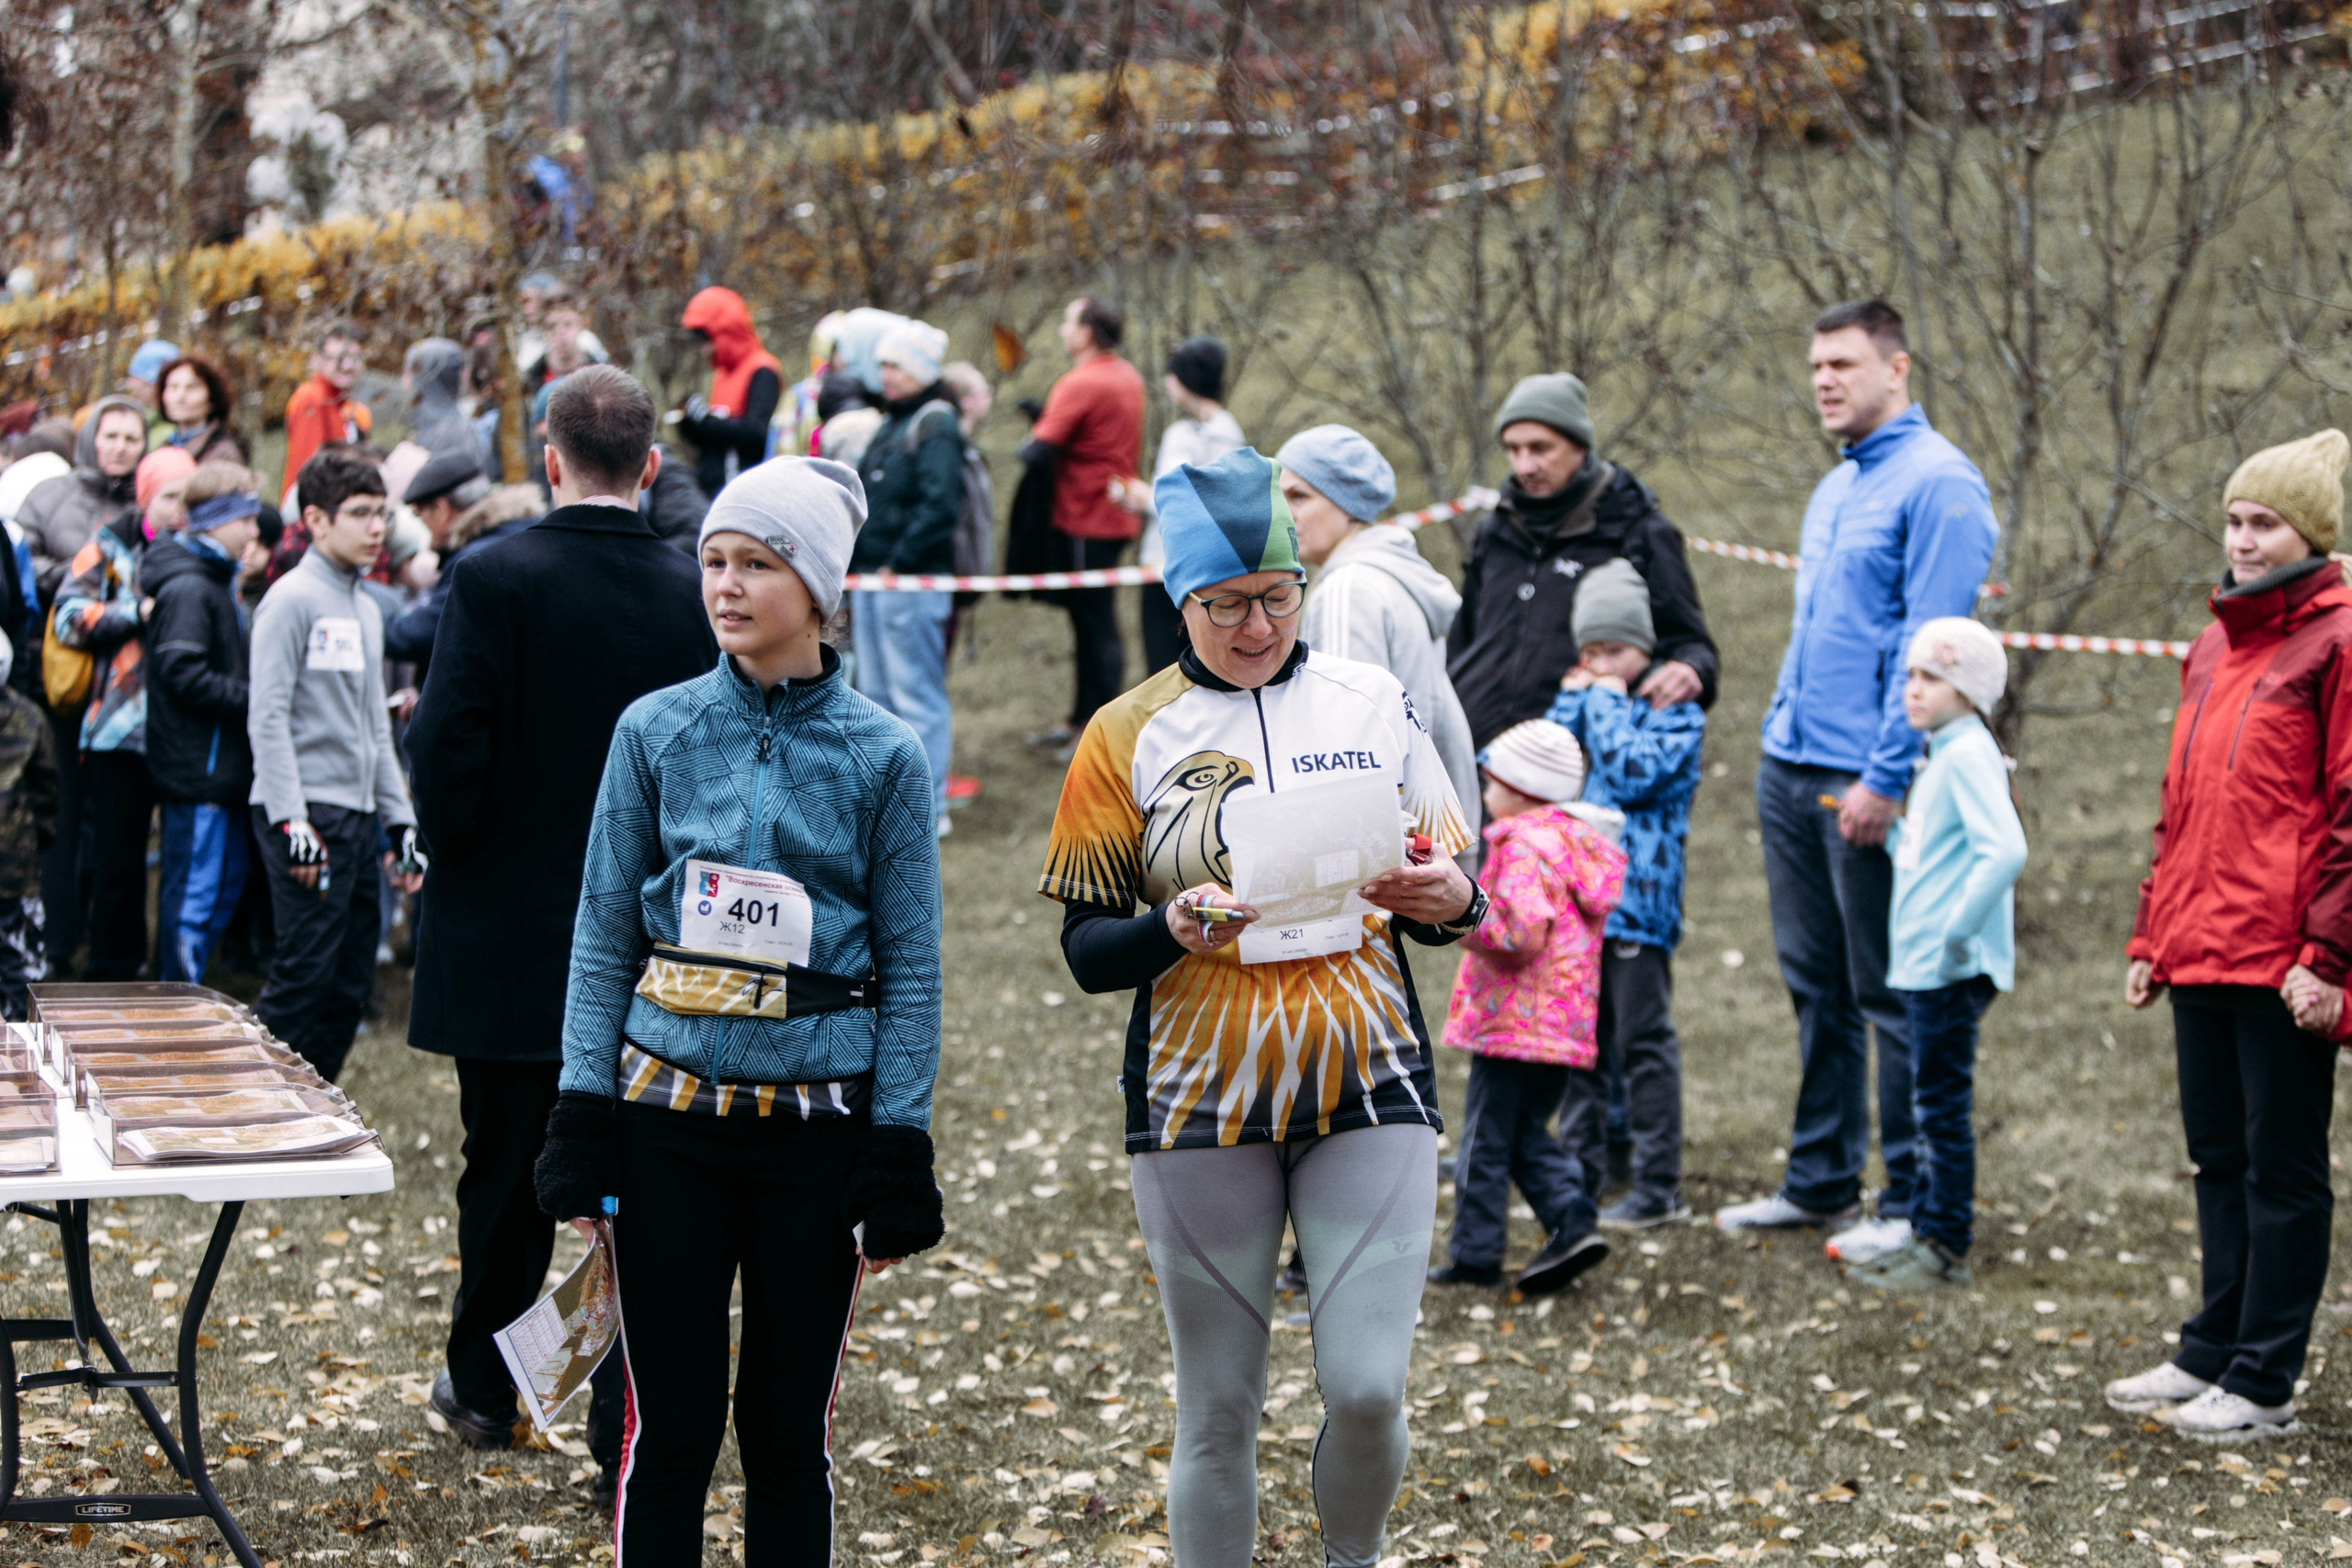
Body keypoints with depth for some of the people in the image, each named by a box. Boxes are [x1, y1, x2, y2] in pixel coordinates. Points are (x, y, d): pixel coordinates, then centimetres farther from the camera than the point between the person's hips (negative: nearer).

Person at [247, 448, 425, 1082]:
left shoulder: (367, 610, 18)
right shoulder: (293, 599, -7)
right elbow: (267, 716, -13)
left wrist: (401, 821, 17)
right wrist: (291, 820, -19)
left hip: (357, 814, 8)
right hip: (307, 814, -8)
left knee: (351, 983, 7)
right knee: (305, 975, -11)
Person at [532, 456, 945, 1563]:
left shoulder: (882, 757, -1)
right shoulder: (658, 733, 2)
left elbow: (911, 970, 1)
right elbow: (605, 936, 6)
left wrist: (898, 1159, -3)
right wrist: (582, 1120, 0)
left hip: (816, 1127, -1)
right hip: (668, 1118, 1)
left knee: (788, 1429, 7)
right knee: (670, 1425, 3)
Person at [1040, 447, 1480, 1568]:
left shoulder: (1373, 704, 6)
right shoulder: (1129, 737, 1)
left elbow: (1444, 891, 12)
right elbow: (1085, 950, 0)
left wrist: (1450, 903, -11)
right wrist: (1176, 931, -21)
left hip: (1368, 1088, 1)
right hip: (1201, 1098, -1)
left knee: (1367, 1389, -7)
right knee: (1217, 1410, 4)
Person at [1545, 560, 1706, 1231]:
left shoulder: (1675, 710, -4)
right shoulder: (1585, 700, 14)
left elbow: (1635, 774, -18)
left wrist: (1607, 701, -8)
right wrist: (1573, 698, -1)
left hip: (1638, 896, -7)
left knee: (1642, 1041, -4)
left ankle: (1656, 1186, 0)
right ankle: (1584, 1169, 23)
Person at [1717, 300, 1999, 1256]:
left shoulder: (1937, 484, -11)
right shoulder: (1834, 489, 17)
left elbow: (1930, 648, -17)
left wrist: (1886, 778, -20)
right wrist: (1783, 735, 17)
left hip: (1868, 785, -9)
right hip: (1791, 769, 9)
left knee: (1892, 997, -2)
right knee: (1816, 988, 14)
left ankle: (1913, 1204, 6)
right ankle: (1819, 1181, 23)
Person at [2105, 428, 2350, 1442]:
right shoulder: (2214, 646, 17)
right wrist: (2151, 932, 18)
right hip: (2198, 951, 8)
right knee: (2219, 1156, 15)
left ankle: (2265, 1385, 6)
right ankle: (2214, 1352, 25)